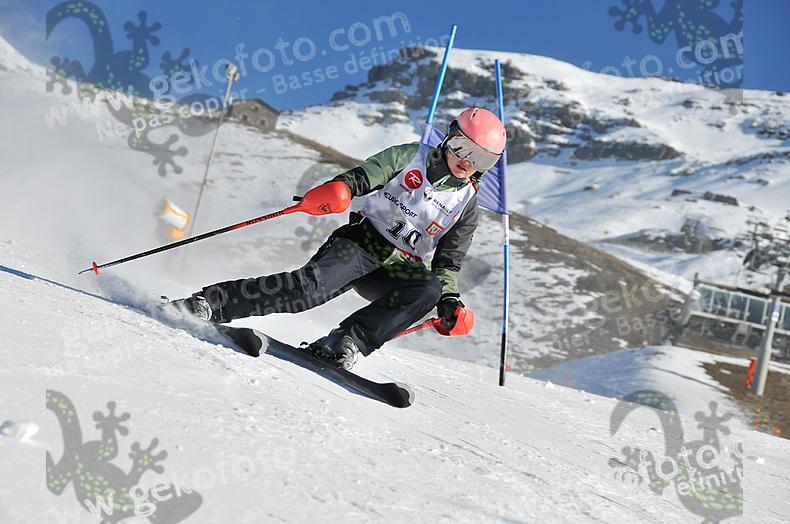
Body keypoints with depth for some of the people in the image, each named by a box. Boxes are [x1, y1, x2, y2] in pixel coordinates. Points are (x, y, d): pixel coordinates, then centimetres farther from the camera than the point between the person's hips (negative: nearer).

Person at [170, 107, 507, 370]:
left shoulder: (467, 206, 12)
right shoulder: (410, 157, 7)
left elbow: (448, 264, 12)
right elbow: (362, 176, -2)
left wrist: (450, 302, -6)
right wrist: (338, 188, -25)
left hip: (399, 268, 2)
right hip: (361, 240, -2)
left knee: (429, 289, -32)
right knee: (312, 286, -30)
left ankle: (343, 344, -35)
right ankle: (210, 303, -26)